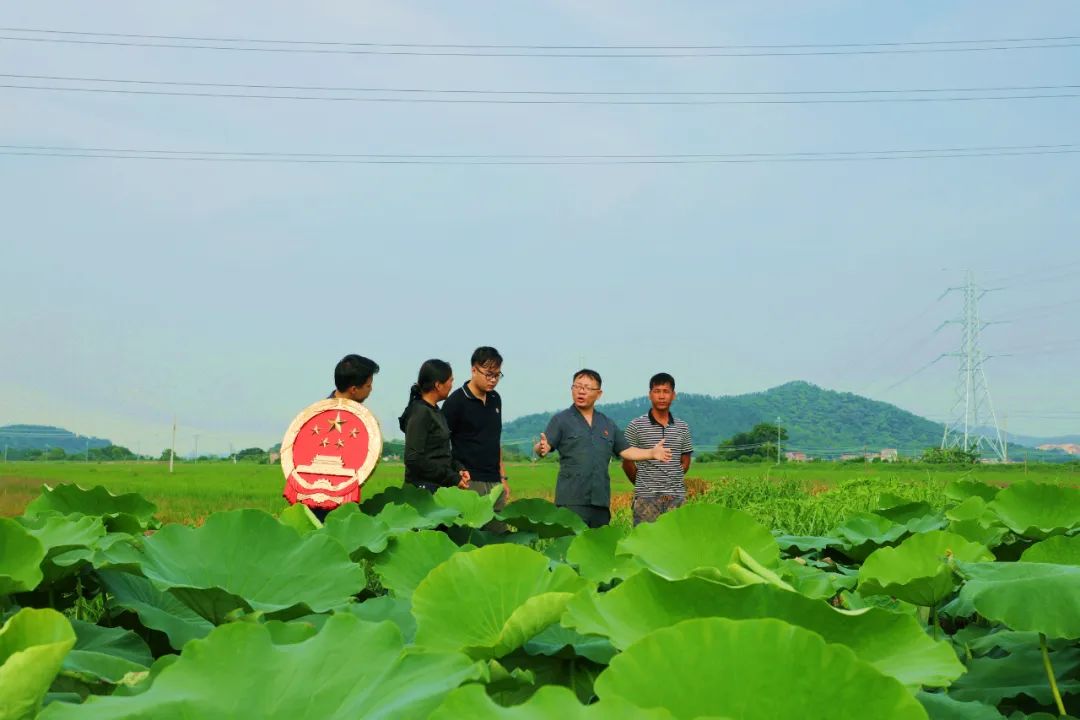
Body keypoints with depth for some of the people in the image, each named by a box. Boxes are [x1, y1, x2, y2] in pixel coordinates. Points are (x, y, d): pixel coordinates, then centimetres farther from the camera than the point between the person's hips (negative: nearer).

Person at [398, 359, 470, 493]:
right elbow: (413, 459, -20)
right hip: (425, 490, -9)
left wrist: (458, 469, 4)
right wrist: (453, 478, -16)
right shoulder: (420, 413, -13)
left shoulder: (434, 410, 14)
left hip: (440, 487, 9)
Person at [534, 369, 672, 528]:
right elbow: (542, 447, -9)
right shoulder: (561, 420, 1)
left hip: (601, 500, 5)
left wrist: (651, 453, 8)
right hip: (572, 500, -5)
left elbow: (625, 450, 21)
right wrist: (542, 448, -32)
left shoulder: (607, 423, 17)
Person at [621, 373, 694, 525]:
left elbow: (685, 462, 17)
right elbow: (627, 463, 3)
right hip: (647, 497, -3)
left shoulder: (682, 428, 9)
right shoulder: (636, 426, -1)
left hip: (676, 496, 3)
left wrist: (671, 482, 10)